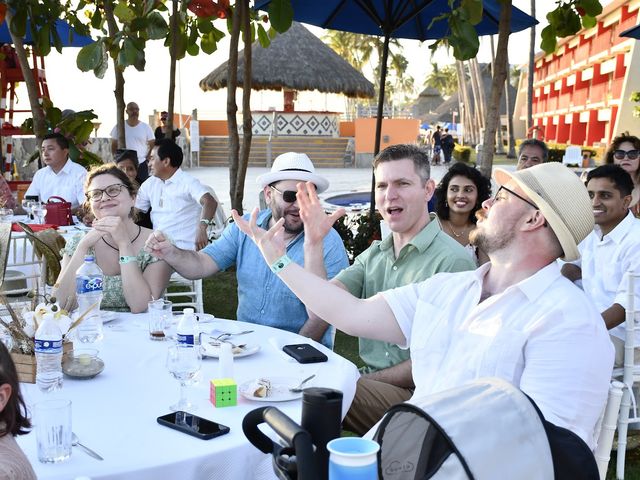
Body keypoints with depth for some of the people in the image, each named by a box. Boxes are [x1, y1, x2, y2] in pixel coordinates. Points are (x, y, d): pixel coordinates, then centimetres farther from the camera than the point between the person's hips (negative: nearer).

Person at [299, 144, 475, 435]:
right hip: (368, 383, 6)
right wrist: (313, 243, -7)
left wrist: (370, 379, -12)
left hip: (417, 395, -6)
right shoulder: (372, 256, 12)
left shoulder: (452, 261, -12)